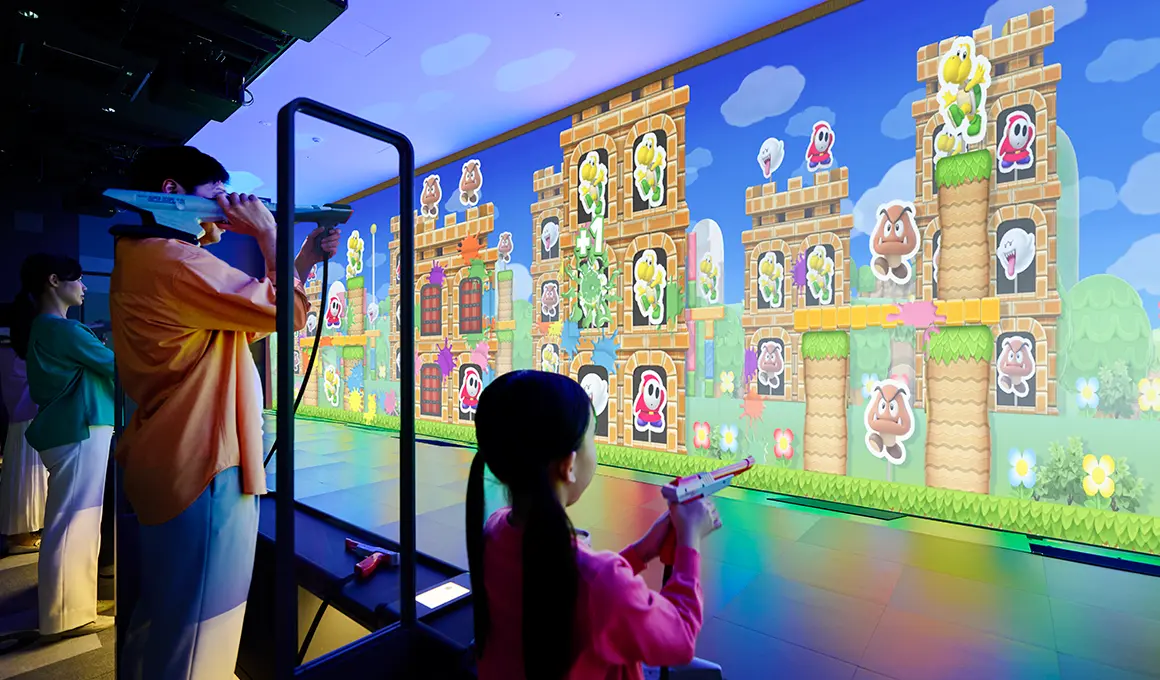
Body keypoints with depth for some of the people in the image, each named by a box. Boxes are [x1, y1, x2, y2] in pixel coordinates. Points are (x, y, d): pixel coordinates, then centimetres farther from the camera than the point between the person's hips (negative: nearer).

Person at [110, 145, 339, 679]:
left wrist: (308, 258, 10)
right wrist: (268, 234, -6)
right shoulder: (175, 262, -19)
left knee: (159, 621, 26)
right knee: (193, 636, 5)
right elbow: (290, 311, -18)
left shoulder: (143, 260, 15)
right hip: (204, 470, -11)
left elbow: (250, 324, 16)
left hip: (167, 467, 11)